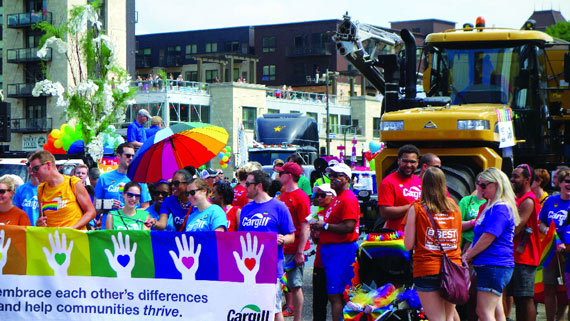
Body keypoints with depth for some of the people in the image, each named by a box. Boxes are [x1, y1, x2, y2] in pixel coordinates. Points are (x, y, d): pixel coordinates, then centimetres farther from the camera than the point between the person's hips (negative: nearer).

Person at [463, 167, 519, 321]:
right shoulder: (491, 206, 19)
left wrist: (468, 256, -8)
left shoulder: (500, 208, -15)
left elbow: (488, 238, -18)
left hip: (493, 266, -11)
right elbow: (479, 237, 24)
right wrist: (468, 253, 11)